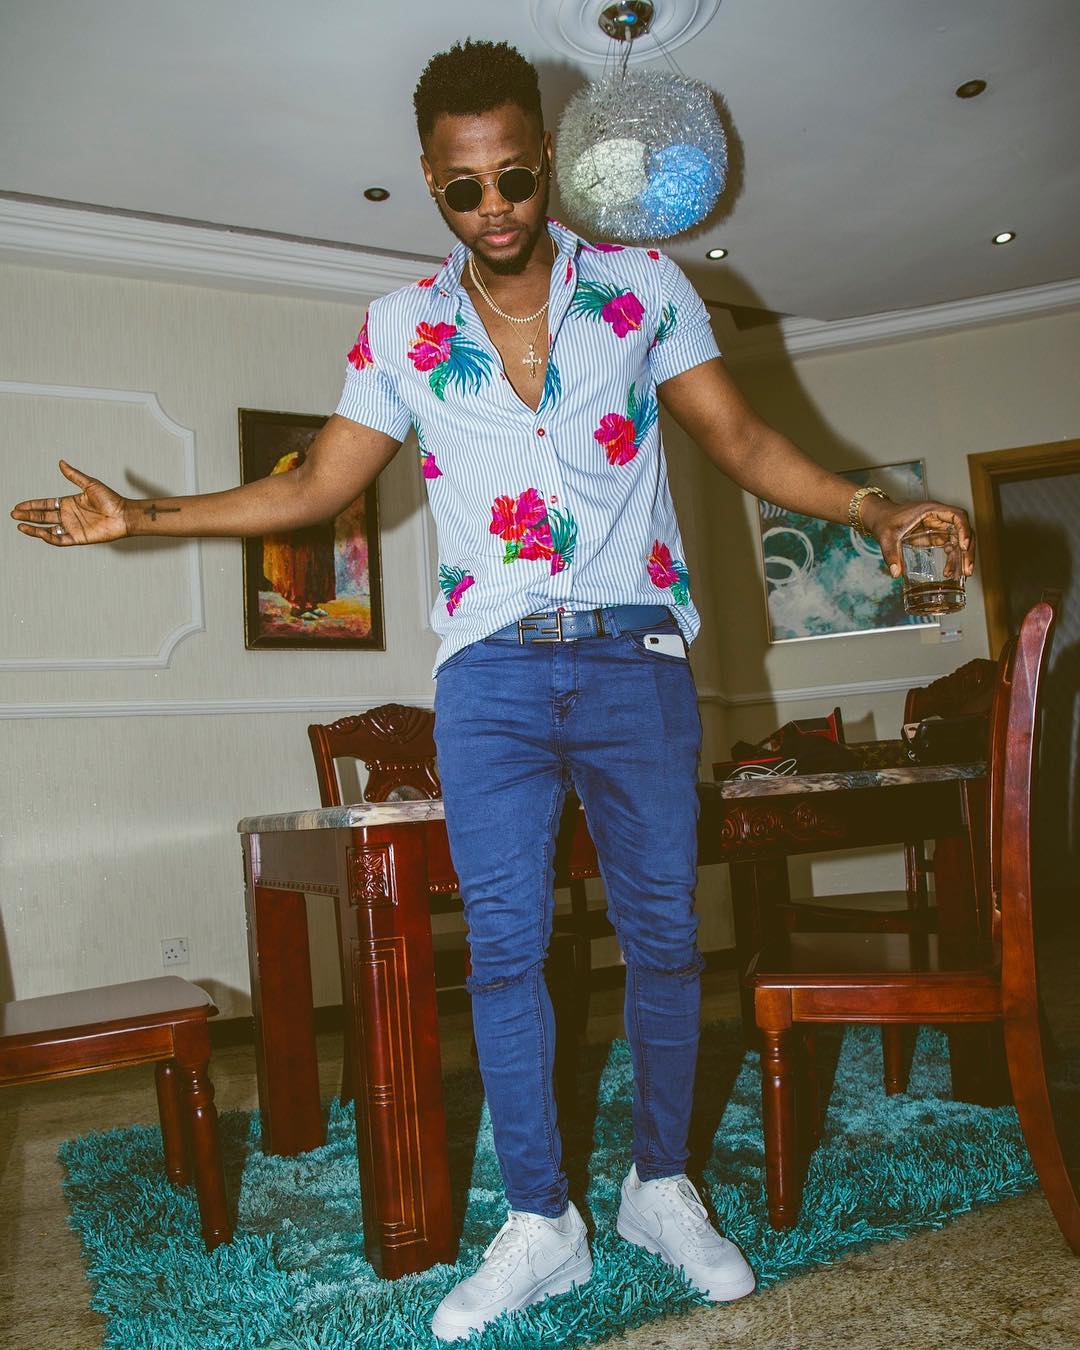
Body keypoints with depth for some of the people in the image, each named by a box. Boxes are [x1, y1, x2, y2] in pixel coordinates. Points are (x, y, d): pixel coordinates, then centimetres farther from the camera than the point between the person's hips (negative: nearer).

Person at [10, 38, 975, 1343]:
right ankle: (539, 1222, 15)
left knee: (661, 931, 5)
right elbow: (318, 485, 11)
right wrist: (141, 516, 5)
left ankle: (662, 1186, 24)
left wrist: (870, 507, -9)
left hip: (634, 658, 0)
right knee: (504, 943, 1)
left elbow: (742, 441, 6)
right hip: (490, 671, 1)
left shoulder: (645, 286, 5)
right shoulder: (399, 328, 8)